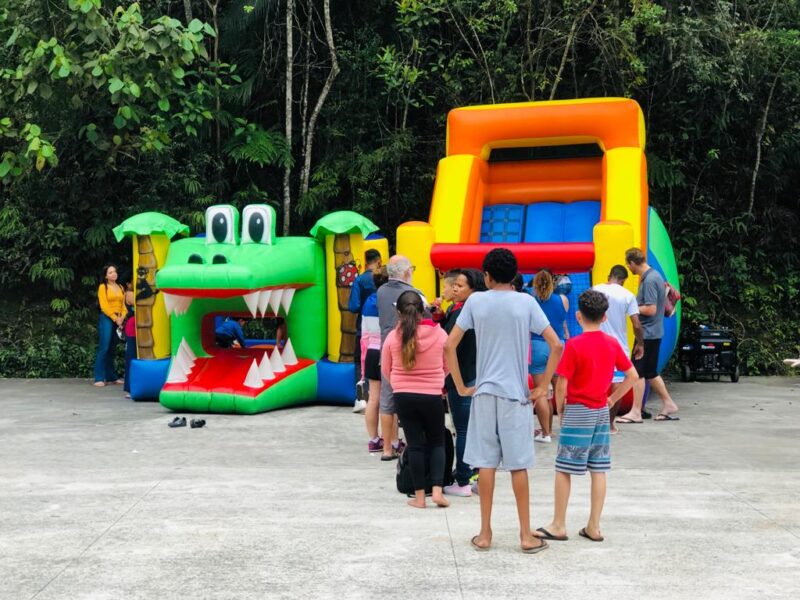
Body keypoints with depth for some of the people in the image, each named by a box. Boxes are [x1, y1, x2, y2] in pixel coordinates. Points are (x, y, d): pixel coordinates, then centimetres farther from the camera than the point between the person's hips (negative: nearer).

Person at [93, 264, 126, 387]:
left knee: (112, 349, 10)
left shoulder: (120, 287, 15)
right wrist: (115, 318, -12)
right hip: (106, 319, -5)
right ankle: (99, 378, -11)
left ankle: (111, 377, 14)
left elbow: (123, 304, 11)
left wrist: (122, 317, -6)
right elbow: (104, 306, -8)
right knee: (104, 348, -10)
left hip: (118, 320, 5)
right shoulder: (103, 287, -1)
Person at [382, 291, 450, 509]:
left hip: (403, 396, 0)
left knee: (415, 444, 9)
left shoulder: (393, 337, -8)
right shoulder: (439, 334, -8)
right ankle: (437, 489, 3)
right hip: (432, 396, 0)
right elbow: (447, 366, 5)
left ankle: (419, 495, 11)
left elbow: (386, 370, 4)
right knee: (437, 443, 15)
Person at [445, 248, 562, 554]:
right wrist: (542, 388, -1)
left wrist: (461, 387, 4)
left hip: (484, 392, 1)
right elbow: (556, 346, -7)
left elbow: (450, 345, -2)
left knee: (486, 463, 6)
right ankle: (526, 535, 12)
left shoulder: (476, 301, 0)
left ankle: (485, 534, 12)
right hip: (516, 394, 0)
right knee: (518, 465, 6)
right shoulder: (526, 302, -2)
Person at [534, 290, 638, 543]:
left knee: (563, 469, 3)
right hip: (602, 412, 6)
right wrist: (612, 399, 11)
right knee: (598, 470, 9)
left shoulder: (574, 345, -14)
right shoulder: (612, 344, 3)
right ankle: (594, 527, 14)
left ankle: (558, 526, 9)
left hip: (577, 412, -6)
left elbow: (562, 384, -15)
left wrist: (560, 410, -1)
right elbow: (632, 375, 8)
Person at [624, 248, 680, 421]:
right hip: (654, 332, 10)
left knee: (637, 371, -3)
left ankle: (636, 412, 2)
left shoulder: (649, 280, -19)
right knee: (650, 372, 17)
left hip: (647, 333, -10)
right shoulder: (654, 275, 11)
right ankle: (668, 405, 23)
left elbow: (651, 309, -23)